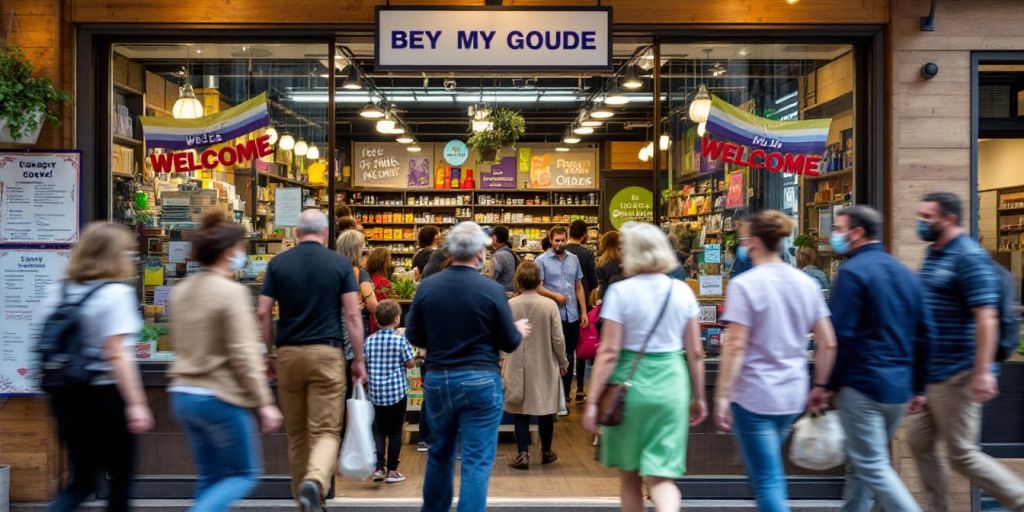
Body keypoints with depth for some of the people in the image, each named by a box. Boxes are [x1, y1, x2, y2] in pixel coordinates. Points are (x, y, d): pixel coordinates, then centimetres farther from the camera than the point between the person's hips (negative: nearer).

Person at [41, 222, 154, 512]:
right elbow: (116, 355, -22)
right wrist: (136, 404, -22)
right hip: (105, 396, -6)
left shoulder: (58, 292, 7)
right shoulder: (115, 293, -15)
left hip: (66, 396, 7)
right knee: (120, 479, 12)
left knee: (82, 479, 17)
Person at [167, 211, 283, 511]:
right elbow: (243, 354, -18)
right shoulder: (232, 292, -16)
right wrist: (264, 403, -13)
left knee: (211, 476, 18)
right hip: (221, 398, -8)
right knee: (244, 474, 8)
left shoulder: (181, 291, 7)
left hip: (183, 395, 8)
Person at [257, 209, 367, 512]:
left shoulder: (278, 263, 4)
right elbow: (352, 315, -5)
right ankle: (315, 482, -27)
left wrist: (270, 353, 13)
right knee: (326, 431, -1)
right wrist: (358, 360, 1)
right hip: (326, 353, -2)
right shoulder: (340, 264, -1)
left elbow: (263, 313, 1)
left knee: (297, 433, 15)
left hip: (288, 354, 3)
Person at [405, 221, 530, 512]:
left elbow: (413, 336, 3)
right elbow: (509, 343, -6)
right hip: (480, 381, -4)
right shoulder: (492, 290, -13)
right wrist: (520, 331, 17)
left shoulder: (427, 286, -5)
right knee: (477, 461, 4)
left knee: (440, 453, 22)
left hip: (437, 379, 4)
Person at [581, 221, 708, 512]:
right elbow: (695, 352, 6)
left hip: (630, 383, -2)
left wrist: (592, 401, -7)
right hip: (671, 384, 3)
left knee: (630, 477, 16)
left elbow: (609, 352, -12)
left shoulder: (620, 292, -8)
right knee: (661, 476, 6)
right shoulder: (682, 291, 3)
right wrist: (698, 397, 17)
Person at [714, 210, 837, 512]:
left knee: (766, 480, 2)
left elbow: (735, 346, -18)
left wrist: (722, 396, -14)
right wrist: (820, 386, 16)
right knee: (771, 471, 26)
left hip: (754, 396, -7)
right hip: (793, 395, 7)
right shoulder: (806, 283, 5)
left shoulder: (744, 284, -13)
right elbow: (828, 343, 6)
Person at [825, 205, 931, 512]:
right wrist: (918, 387, 19)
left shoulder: (853, 271, -12)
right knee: (862, 462, 18)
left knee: (872, 468, -1)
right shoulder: (905, 273, 12)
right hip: (899, 388, 8)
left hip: (863, 386, -8)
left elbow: (840, 335, -16)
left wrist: (829, 384, -7)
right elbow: (925, 334, 14)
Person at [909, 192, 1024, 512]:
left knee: (962, 454, -1)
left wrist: (983, 372, -27)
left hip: (956, 375, -9)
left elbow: (986, 317, -22)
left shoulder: (968, 257, -15)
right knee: (919, 441, 13)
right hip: (931, 373, 9)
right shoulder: (932, 255, 13)